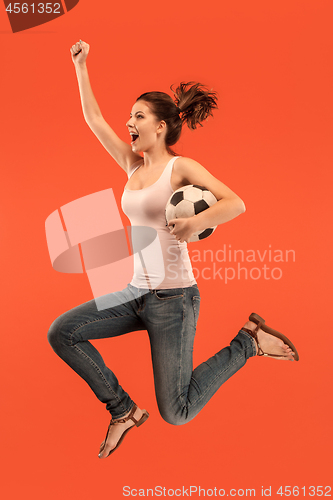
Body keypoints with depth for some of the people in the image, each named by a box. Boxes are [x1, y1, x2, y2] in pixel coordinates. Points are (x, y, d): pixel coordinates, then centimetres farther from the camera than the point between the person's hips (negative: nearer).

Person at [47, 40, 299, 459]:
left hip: (174, 298, -7)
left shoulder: (181, 167, -10)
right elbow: (94, 119, 13)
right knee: (60, 333, -6)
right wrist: (80, 65, 16)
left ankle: (248, 341, 14)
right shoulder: (133, 165, 9)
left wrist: (196, 222, -38)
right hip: (136, 292, 7)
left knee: (176, 414, -4)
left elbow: (236, 204, -20)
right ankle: (123, 410, 8)